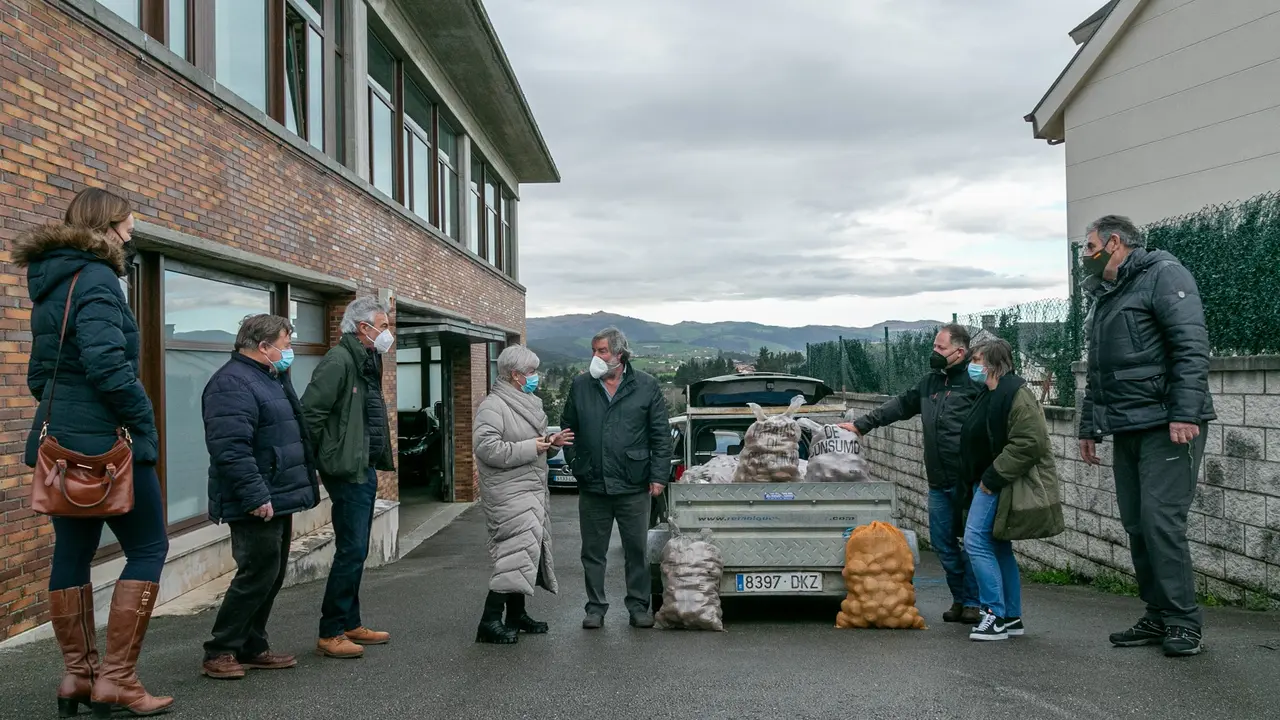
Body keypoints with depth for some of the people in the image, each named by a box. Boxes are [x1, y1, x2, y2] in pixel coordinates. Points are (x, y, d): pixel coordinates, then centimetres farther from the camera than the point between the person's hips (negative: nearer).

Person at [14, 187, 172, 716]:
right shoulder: (95, 279, -13)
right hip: (106, 439, -9)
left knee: (72, 552, 12)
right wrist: (144, 422, -14)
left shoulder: (51, 284, 16)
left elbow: (40, 373, 20)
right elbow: (106, 362, -24)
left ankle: (77, 676, 19)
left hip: (60, 438, 9)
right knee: (148, 549, -2)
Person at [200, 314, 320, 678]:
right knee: (257, 574, -6)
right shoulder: (233, 382, -16)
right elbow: (231, 448, -26)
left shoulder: (269, 379, 18)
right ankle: (219, 653, 6)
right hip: (257, 506, -11)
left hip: (277, 501, 11)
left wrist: (288, 496, 26)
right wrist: (255, 496, -27)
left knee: (270, 577, 14)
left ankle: (252, 648, 24)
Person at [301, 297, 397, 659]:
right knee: (351, 551, -6)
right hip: (347, 471, -10)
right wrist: (319, 458, -14)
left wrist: (377, 458, 16)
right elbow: (310, 413, -21)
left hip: (365, 469, 10)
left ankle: (350, 624, 26)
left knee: (356, 551, 15)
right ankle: (330, 633, 3)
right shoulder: (339, 362, -16)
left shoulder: (368, 362, 15)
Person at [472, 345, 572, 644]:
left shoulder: (527, 403, 17)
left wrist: (550, 441, 9)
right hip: (509, 494, -10)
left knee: (528, 551, 14)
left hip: (532, 490, 10)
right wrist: (530, 448, -21)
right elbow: (485, 446, -25)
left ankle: (516, 614, 26)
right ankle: (490, 622, -11)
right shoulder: (493, 406, -14)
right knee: (517, 551, -15)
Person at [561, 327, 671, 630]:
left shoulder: (646, 386, 0)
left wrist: (658, 475, -4)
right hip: (592, 485, 2)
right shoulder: (580, 385, 6)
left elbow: (661, 435, 1)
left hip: (633, 486, -2)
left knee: (637, 549, 8)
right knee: (593, 551, 10)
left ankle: (639, 606, 22)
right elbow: (568, 427, 12)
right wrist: (578, 464, 1)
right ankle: (595, 607, 22)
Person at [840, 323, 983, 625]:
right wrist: (861, 424, 23)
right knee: (942, 541, 10)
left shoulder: (976, 384, -8)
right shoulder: (930, 382, 15)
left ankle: (973, 602, 15)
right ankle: (960, 598, 23)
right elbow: (901, 405, 24)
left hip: (969, 481, -7)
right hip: (939, 482, 7)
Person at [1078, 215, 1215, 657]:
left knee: (1161, 520, -11)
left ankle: (1183, 623, 0)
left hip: (1167, 426, -8)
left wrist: (1185, 414, -23)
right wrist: (1089, 427, 22)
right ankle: (1159, 618, 15)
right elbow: (1096, 373, 26)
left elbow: (1192, 346, -15)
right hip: (1126, 430, 8)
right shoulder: (1103, 298, 22)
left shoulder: (1163, 275, -4)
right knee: (1137, 525, 7)